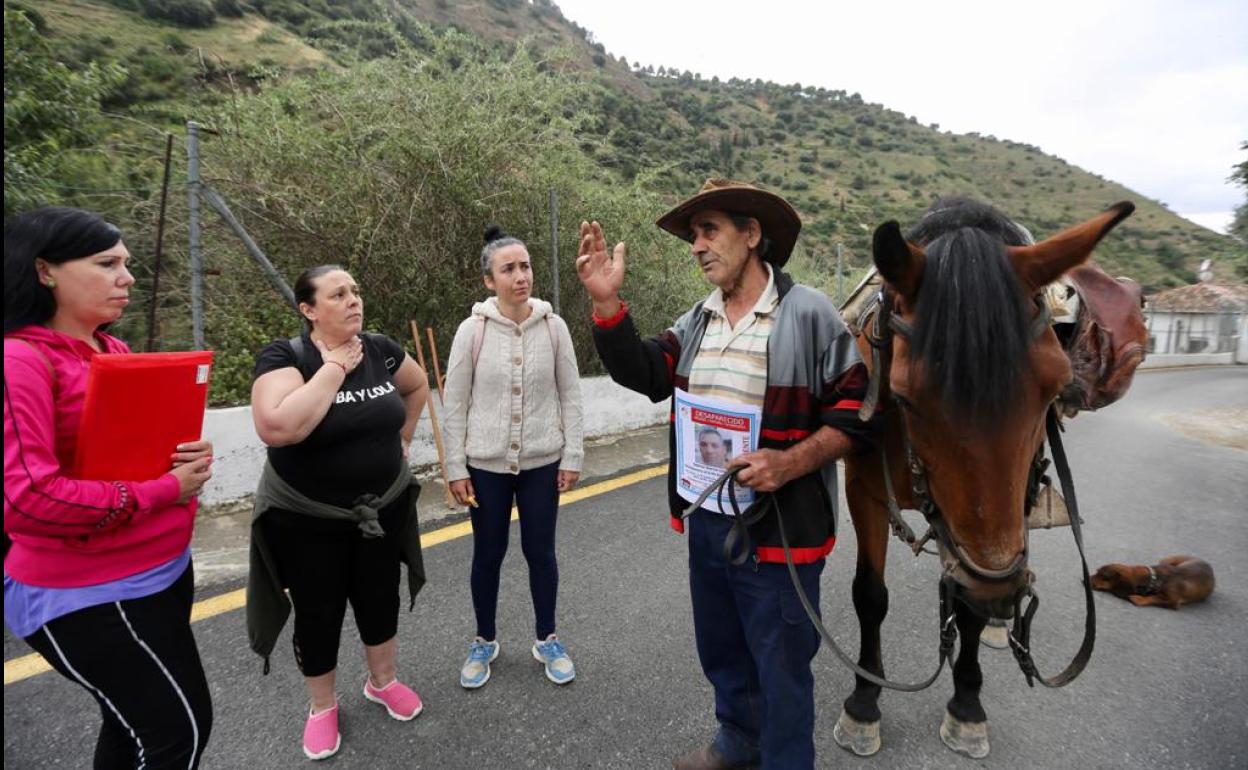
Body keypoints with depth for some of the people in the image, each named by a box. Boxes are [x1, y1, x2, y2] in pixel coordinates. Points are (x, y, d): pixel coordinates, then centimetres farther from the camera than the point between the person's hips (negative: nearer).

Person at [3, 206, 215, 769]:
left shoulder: (116, 351, 7)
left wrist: (188, 454, -5)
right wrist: (165, 490, -20)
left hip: (164, 571, 8)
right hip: (87, 597, -8)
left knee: (136, 723, 22)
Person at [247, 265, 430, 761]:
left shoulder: (381, 350, -5)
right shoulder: (284, 356, -18)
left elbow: (418, 387, 16)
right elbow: (276, 428, -35)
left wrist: (401, 437, 8)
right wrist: (334, 367, -28)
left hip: (382, 509, 4)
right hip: (307, 520, -3)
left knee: (380, 601, 18)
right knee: (318, 616, 12)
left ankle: (383, 681, 43)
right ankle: (322, 706, 37)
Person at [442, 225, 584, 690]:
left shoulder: (553, 327, -5)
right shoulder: (472, 330, -9)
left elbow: (570, 396, 0)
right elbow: (455, 404, -4)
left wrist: (572, 457, -2)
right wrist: (455, 468, -5)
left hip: (542, 464, 1)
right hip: (486, 466, 0)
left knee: (540, 552, 13)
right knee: (488, 555, 14)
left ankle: (547, 640, 34)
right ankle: (484, 642, 36)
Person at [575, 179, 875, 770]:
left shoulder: (808, 313, -13)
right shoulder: (697, 320, 7)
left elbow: (855, 414, -13)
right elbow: (641, 373, 0)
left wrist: (791, 462, -27)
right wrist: (606, 301, -11)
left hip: (779, 529, -6)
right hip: (705, 522, 7)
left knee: (780, 669, 13)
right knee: (720, 653, 26)